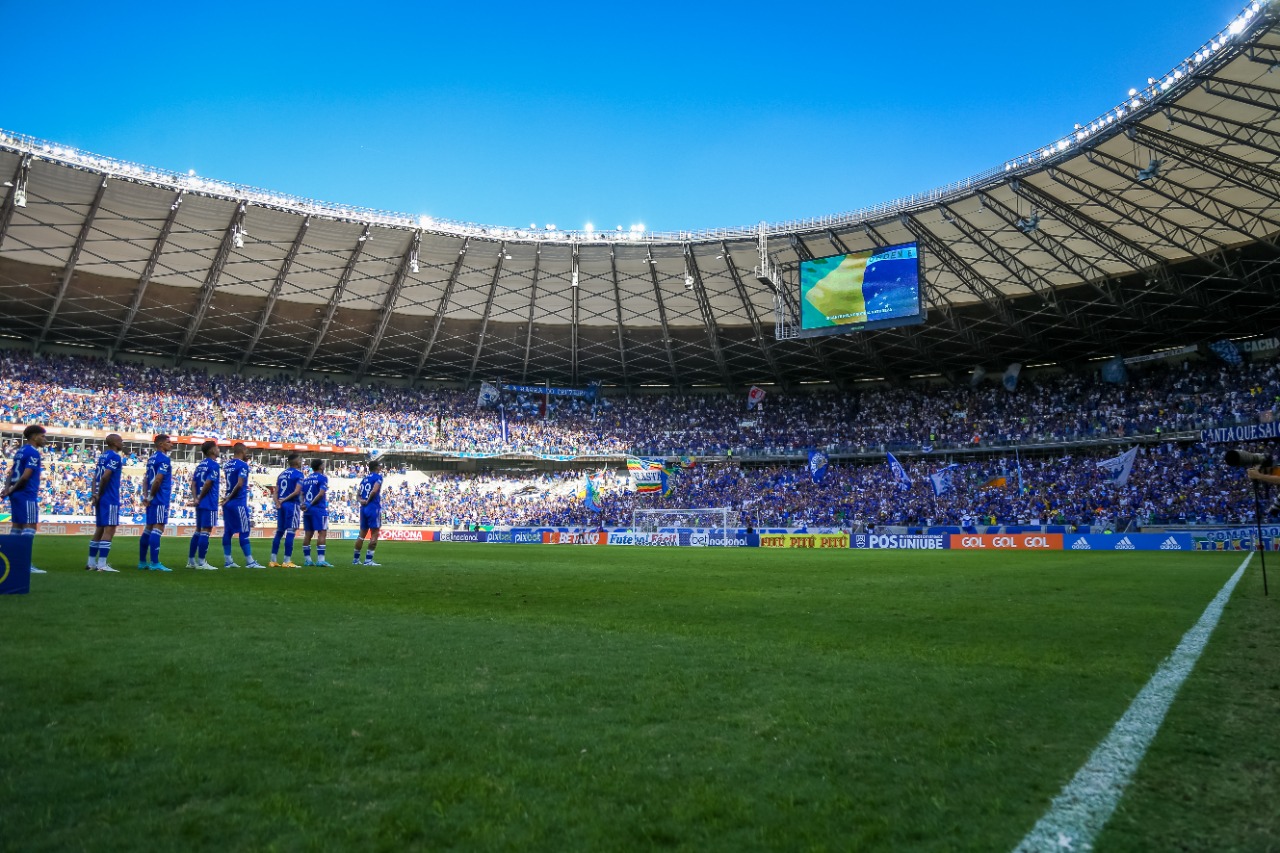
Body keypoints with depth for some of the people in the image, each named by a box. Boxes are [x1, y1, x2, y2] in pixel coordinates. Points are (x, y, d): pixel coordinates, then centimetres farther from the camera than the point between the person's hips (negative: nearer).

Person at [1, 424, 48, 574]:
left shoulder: (20, 451, 16)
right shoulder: (33, 453, -12)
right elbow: (25, 476, -19)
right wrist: (12, 489, -7)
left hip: (17, 495, 9)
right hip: (27, 495, -9)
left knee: (17, 527, 12)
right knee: (29, 527, -9)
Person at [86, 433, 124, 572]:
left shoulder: (102, 456, 16)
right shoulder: (115, 457, -11)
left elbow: (95, 477, 11)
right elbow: (105, 477, -20)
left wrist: (95, 495, 3)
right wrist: (99, 495, -9)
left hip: (101, 499, 9)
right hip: (110, 499, -9)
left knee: (100, 529, 15)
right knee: (109, 530, -8)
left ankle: (91, 562, 19)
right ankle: (102, 564, -11)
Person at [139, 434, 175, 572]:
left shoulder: (152, 458, 17)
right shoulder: (164, 459, -12)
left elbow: (145, 479, 16)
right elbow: (158, 480, -20)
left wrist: (146, 496, 9)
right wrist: (150, 496, -10)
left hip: (152, 500, 9)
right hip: (160, 500, -9)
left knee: (149, 528, 13)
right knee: (157, 529, -10)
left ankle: (142, 561, 19)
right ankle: (155, 563, -12)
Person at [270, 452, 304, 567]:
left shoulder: (282, 474, 16)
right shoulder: (298, 474, -5)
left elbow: (276, 492, 9)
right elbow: (297, 491, -16)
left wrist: (278, 503, -2)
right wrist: (285, 499, -7)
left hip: (281, 505, 7)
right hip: (292, 504, -7)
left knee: (279, 532, 13)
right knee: (290, 532, -6)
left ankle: (273, 560, 14)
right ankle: (287, 561, -6)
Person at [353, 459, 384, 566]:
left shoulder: (365, 478, 17)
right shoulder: (378, 477, -6)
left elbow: (358, 494, 15)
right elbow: (374, 491, -20)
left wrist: (362, 500, -2)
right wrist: (368, 500, -7)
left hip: (363, 508, 8)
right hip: (374, 508, -8)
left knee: (362, 533, 13)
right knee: (374, 534, -3)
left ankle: (356, 559, 17)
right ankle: (368, 559, -7)